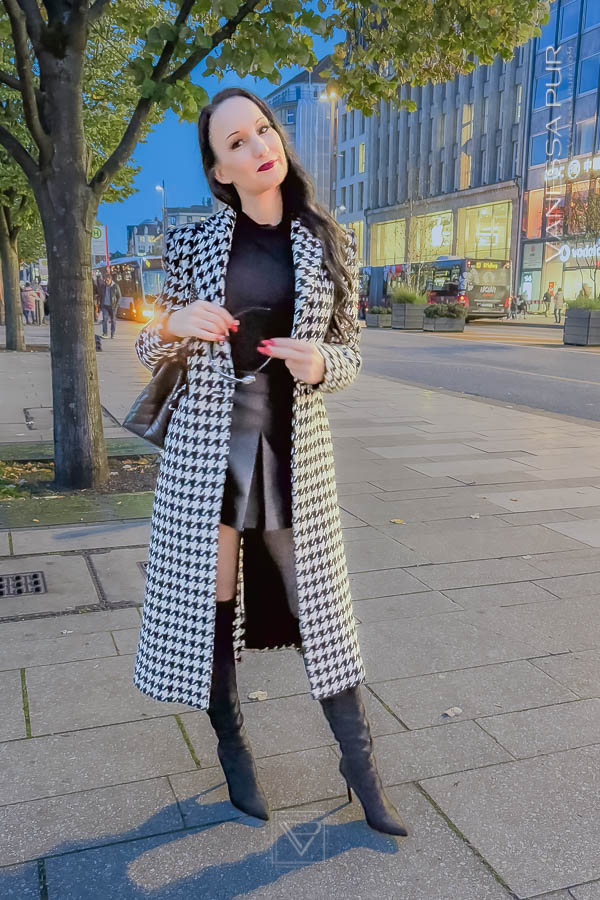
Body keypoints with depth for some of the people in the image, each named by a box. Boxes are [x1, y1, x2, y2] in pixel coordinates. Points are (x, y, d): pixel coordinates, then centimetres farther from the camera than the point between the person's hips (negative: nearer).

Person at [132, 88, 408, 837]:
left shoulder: (329, 244, 4)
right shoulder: (192, 242, 2)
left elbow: (350, 351, 9)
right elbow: (150, 351, 9)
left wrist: (320, 363, -14)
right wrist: (176, 322, -14)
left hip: (296, 447, 0)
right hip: (207, 444, 0)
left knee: (318, 604, 6)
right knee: (208, 600, 7)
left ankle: (359, 761, 23)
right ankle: (232, 749, 30)